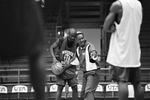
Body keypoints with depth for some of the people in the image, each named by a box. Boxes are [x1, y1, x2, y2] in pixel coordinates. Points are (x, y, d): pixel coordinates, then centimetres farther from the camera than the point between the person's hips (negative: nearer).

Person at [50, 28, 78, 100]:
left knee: (75, 88, -1)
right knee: (60, 88, -10)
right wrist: (54, 58, -8)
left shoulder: (76, 44, -7)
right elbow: (52, 48, 7)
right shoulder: (61, 41, -8)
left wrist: (67, 65, -24)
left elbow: (75, 57, -11)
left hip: (71, 68, 2)